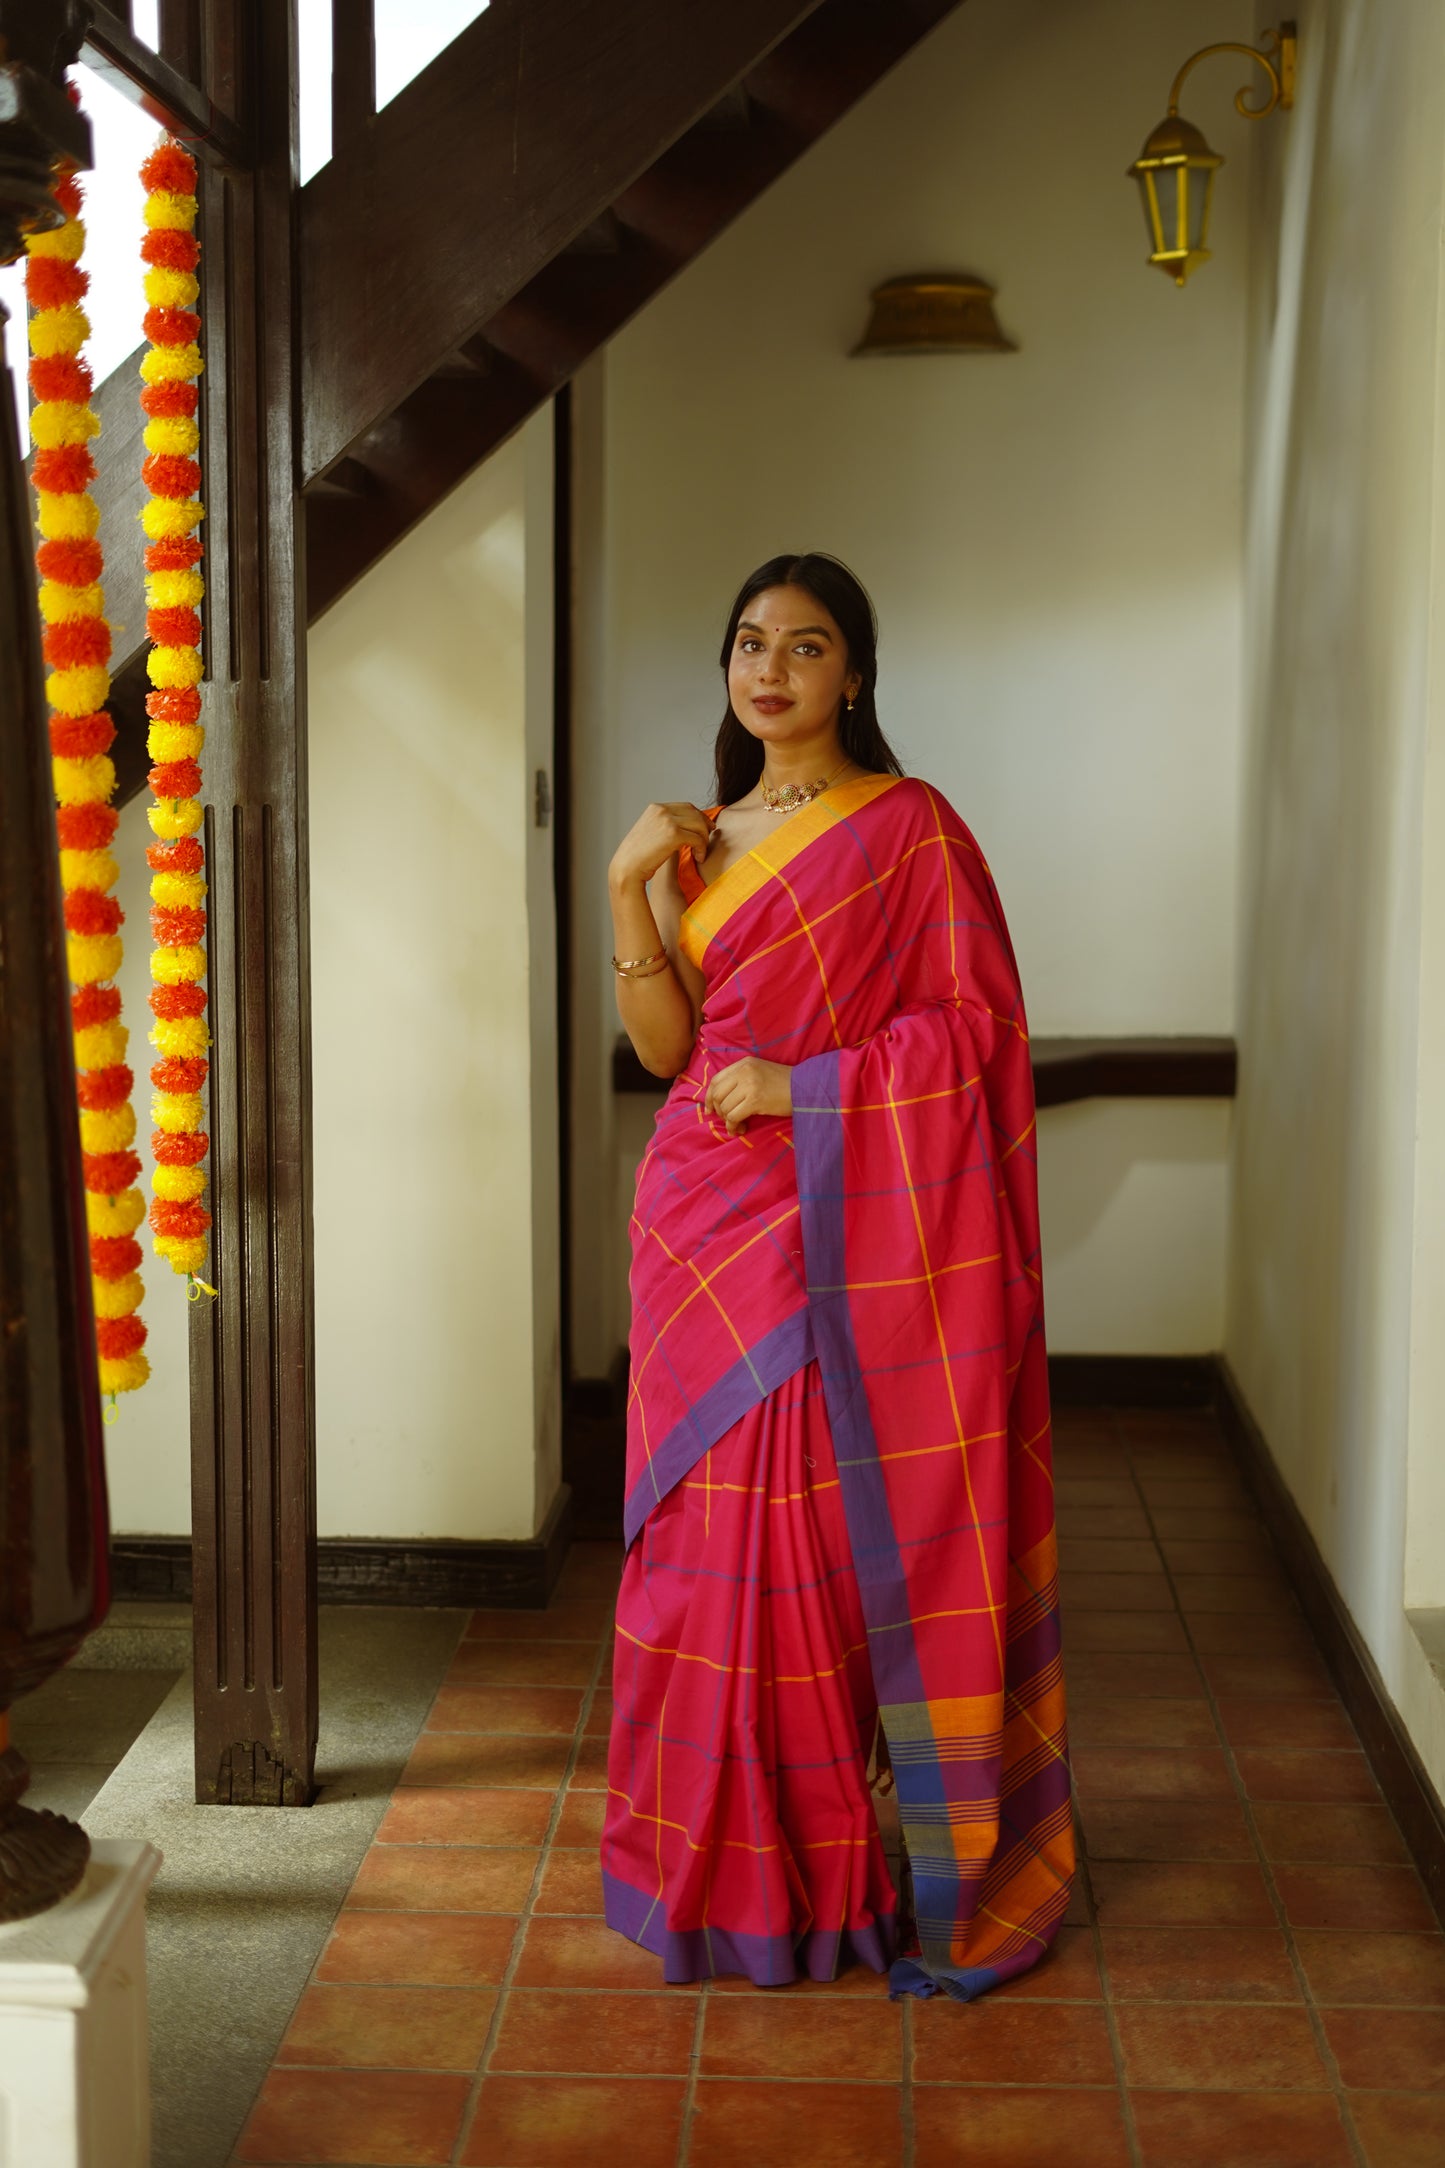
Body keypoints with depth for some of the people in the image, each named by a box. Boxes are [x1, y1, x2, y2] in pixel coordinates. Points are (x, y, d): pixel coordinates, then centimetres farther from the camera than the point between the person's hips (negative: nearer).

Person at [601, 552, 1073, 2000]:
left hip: (847, 1230, -5)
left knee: (847, 1537, -1)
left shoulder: (908, 829, -3)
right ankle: (733, 1863, 21)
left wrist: (800, 1086, -14)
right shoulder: (708, 836, 14)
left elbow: (977, 1020, -9)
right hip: (709, 1229, 5)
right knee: (717, 1534, 7)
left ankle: (845, 1865, 13)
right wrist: (628, 884, -4)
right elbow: (666, 1043, 7)